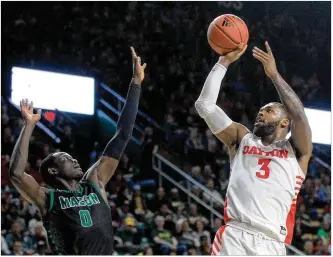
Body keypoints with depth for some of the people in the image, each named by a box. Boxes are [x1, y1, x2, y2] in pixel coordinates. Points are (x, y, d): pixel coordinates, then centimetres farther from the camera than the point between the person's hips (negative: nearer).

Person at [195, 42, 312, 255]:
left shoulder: (296, 150, 15)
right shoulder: (242, 139, 23)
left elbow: (299, 114, -5)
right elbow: (205, 105, 18)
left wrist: (274, 74, -3)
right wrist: (224, 62, 14)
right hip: (233, 237, 2)